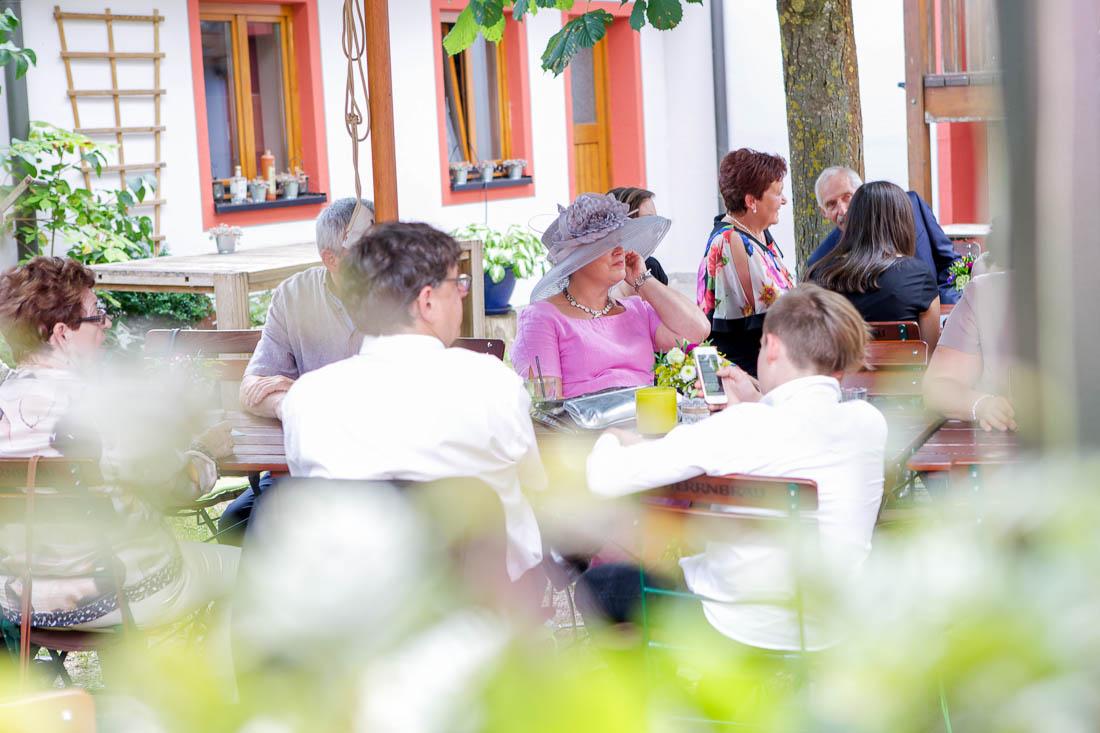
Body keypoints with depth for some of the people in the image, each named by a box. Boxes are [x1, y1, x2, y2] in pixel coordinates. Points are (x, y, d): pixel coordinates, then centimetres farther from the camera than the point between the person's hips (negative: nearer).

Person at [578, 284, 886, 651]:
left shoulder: (742, 428, -25)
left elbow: (605, 477, -21)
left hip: (746, 632, -6)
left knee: (596, 584, 20)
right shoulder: (869, 423, -9)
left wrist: (612, 438, 1)